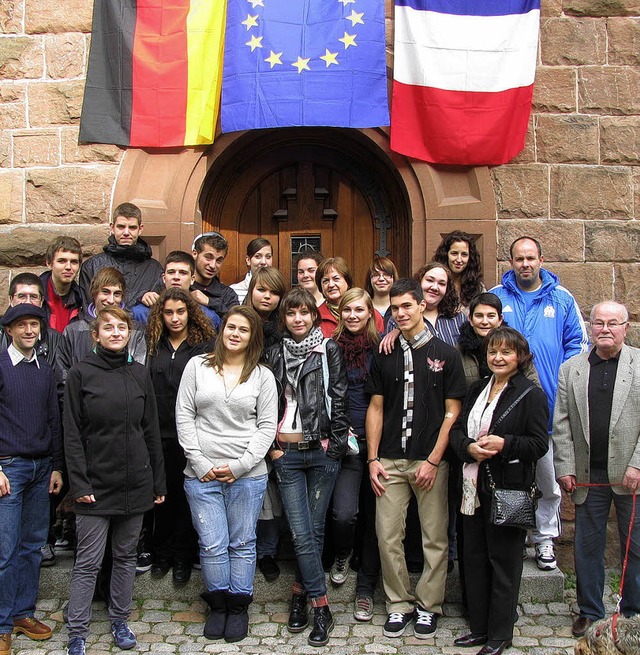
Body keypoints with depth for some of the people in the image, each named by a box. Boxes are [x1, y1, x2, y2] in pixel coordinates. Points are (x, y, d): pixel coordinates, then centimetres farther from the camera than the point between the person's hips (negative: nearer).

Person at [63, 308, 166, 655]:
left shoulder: (139, 374, 6)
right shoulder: (81, 373, -3)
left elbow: (151, 431, 9)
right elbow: (72, 433, -5)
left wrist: (158, 482, 8)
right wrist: (79, 483, -11)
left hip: (135, 482, 3)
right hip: (96, 483, -3)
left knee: (126, 555, 13)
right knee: (88, 561, 0)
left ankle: (119, 620, 27)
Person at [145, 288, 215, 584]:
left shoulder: (205, 345, -2)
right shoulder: (154, 346, 9)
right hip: (160, 434, 3)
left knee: (188, 496, 6)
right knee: (162, 495, 10)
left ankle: (183, 557, 20)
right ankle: (161, 553, 25)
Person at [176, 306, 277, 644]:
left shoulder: (262, 376, 4)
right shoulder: (197, 366, 5)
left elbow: (267, 426, 1)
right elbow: (184, 417, 2)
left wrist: (239, 466, -8)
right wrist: (200, 464, -5)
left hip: (247, 474, 0)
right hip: (201, 474, 0)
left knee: (242, 543, 8)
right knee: (212, 545, 3)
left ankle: (239, 606, 23)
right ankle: (218, 605, 22)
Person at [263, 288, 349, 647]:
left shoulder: (329, 350, 3)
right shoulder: (275, 355, 11)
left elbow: (339, 399, -1)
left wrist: (336, 443, -7)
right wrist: (273, 446, 3)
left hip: (322, 450, -1)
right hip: (287, 452, 2)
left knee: (315, 527, 5)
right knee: (301, 532, -4)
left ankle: (301, 592, 22)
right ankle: (321, 607, 5)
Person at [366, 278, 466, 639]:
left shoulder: (446, 354, 1)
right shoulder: (385, 355, 9)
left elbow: (452, 412, -2)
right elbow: (376, 408, 11)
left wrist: (433, 460, -9)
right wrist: (373, 458, 2)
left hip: (430, 460, -2)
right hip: (390, 461, 3)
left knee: (435, 538, 4)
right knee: (388, 535, 3)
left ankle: (429, 605, 20)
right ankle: (399, 603, 18)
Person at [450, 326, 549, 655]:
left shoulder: (531, 394, -6)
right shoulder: (477, 388, 13)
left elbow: (540, 443, -10)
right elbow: (457, 429, 10)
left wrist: (504, 444, -23)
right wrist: (469, 447, -11)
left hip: (508, 490, -6)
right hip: (474, 488, 6)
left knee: (503, 561, 3)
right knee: (474, 558, 12)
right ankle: (479, 627, 25)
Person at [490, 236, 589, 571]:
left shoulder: (561, 299, 6)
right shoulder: (495, 297, 5)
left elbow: (578, 343, 7)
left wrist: (563, 384, -5)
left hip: (549, 406, 0)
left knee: (549, 480, 8)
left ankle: (544, 538, 25)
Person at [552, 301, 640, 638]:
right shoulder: (570, 369, 7)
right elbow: (561, 424, 7)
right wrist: (564, 467, 0)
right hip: (588, 476, 2)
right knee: (587, 546, 10)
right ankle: (589, 611, 25)